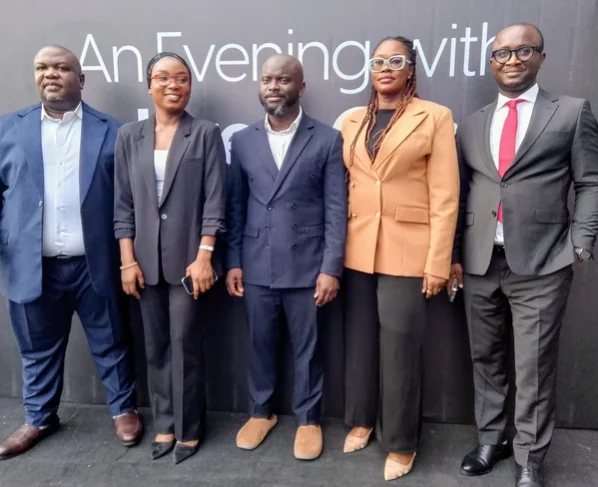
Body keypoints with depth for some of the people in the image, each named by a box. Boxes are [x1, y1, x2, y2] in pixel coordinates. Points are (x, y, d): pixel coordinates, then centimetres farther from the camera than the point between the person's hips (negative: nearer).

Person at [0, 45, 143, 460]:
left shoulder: (112, 131, 1)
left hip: (94, 266, -2)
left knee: (109, 343, 13)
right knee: (39, 349, 18)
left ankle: (124, 409, 34)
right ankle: (40, 418, 39)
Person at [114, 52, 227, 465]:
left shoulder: (206, 134, -1)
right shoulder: (129, 136, 8)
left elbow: (214, 200, -6)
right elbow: (123, 202, 6)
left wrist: (204, 256, -13)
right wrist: (128, 259, 0)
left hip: (189, 257, -3)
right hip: (146, 259, 4)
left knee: (185, 344, 3)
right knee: (156, 346, 11)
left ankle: (189, 428, 20)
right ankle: (165, 423, 28)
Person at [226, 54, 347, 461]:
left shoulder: (327, 140, -2)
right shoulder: (242, 141, 7)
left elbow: (336, 210, -5)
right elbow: (236, 206, 8)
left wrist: (331, 268, -9)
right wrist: (233, 262, 4)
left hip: (306, 266, -2)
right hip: (256, 266, 3)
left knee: (307, 348, 11)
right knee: (260, 344, 15)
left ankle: (308, 419, 31)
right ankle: (261, 411, 36)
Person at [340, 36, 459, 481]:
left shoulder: (435, 117, -1)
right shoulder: (352, 121, 11)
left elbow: (445, 196, -6)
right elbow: (343, 187, 11)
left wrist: (438, 262, -11)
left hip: (406, 251, -4)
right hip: (358, 250, 4)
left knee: (400, 349, 3)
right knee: (359, 341, 12)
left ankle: (401, 443, 22)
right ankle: (360, 420, 33)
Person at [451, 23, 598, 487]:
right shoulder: (471, 125, 13)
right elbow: (459, 194, 11)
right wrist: (455, 255, 6)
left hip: (541, 263, -3)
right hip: (480, 263, 4)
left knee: (534, 367, 5)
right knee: (486, 360, 15)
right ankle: (491, 439, 33)